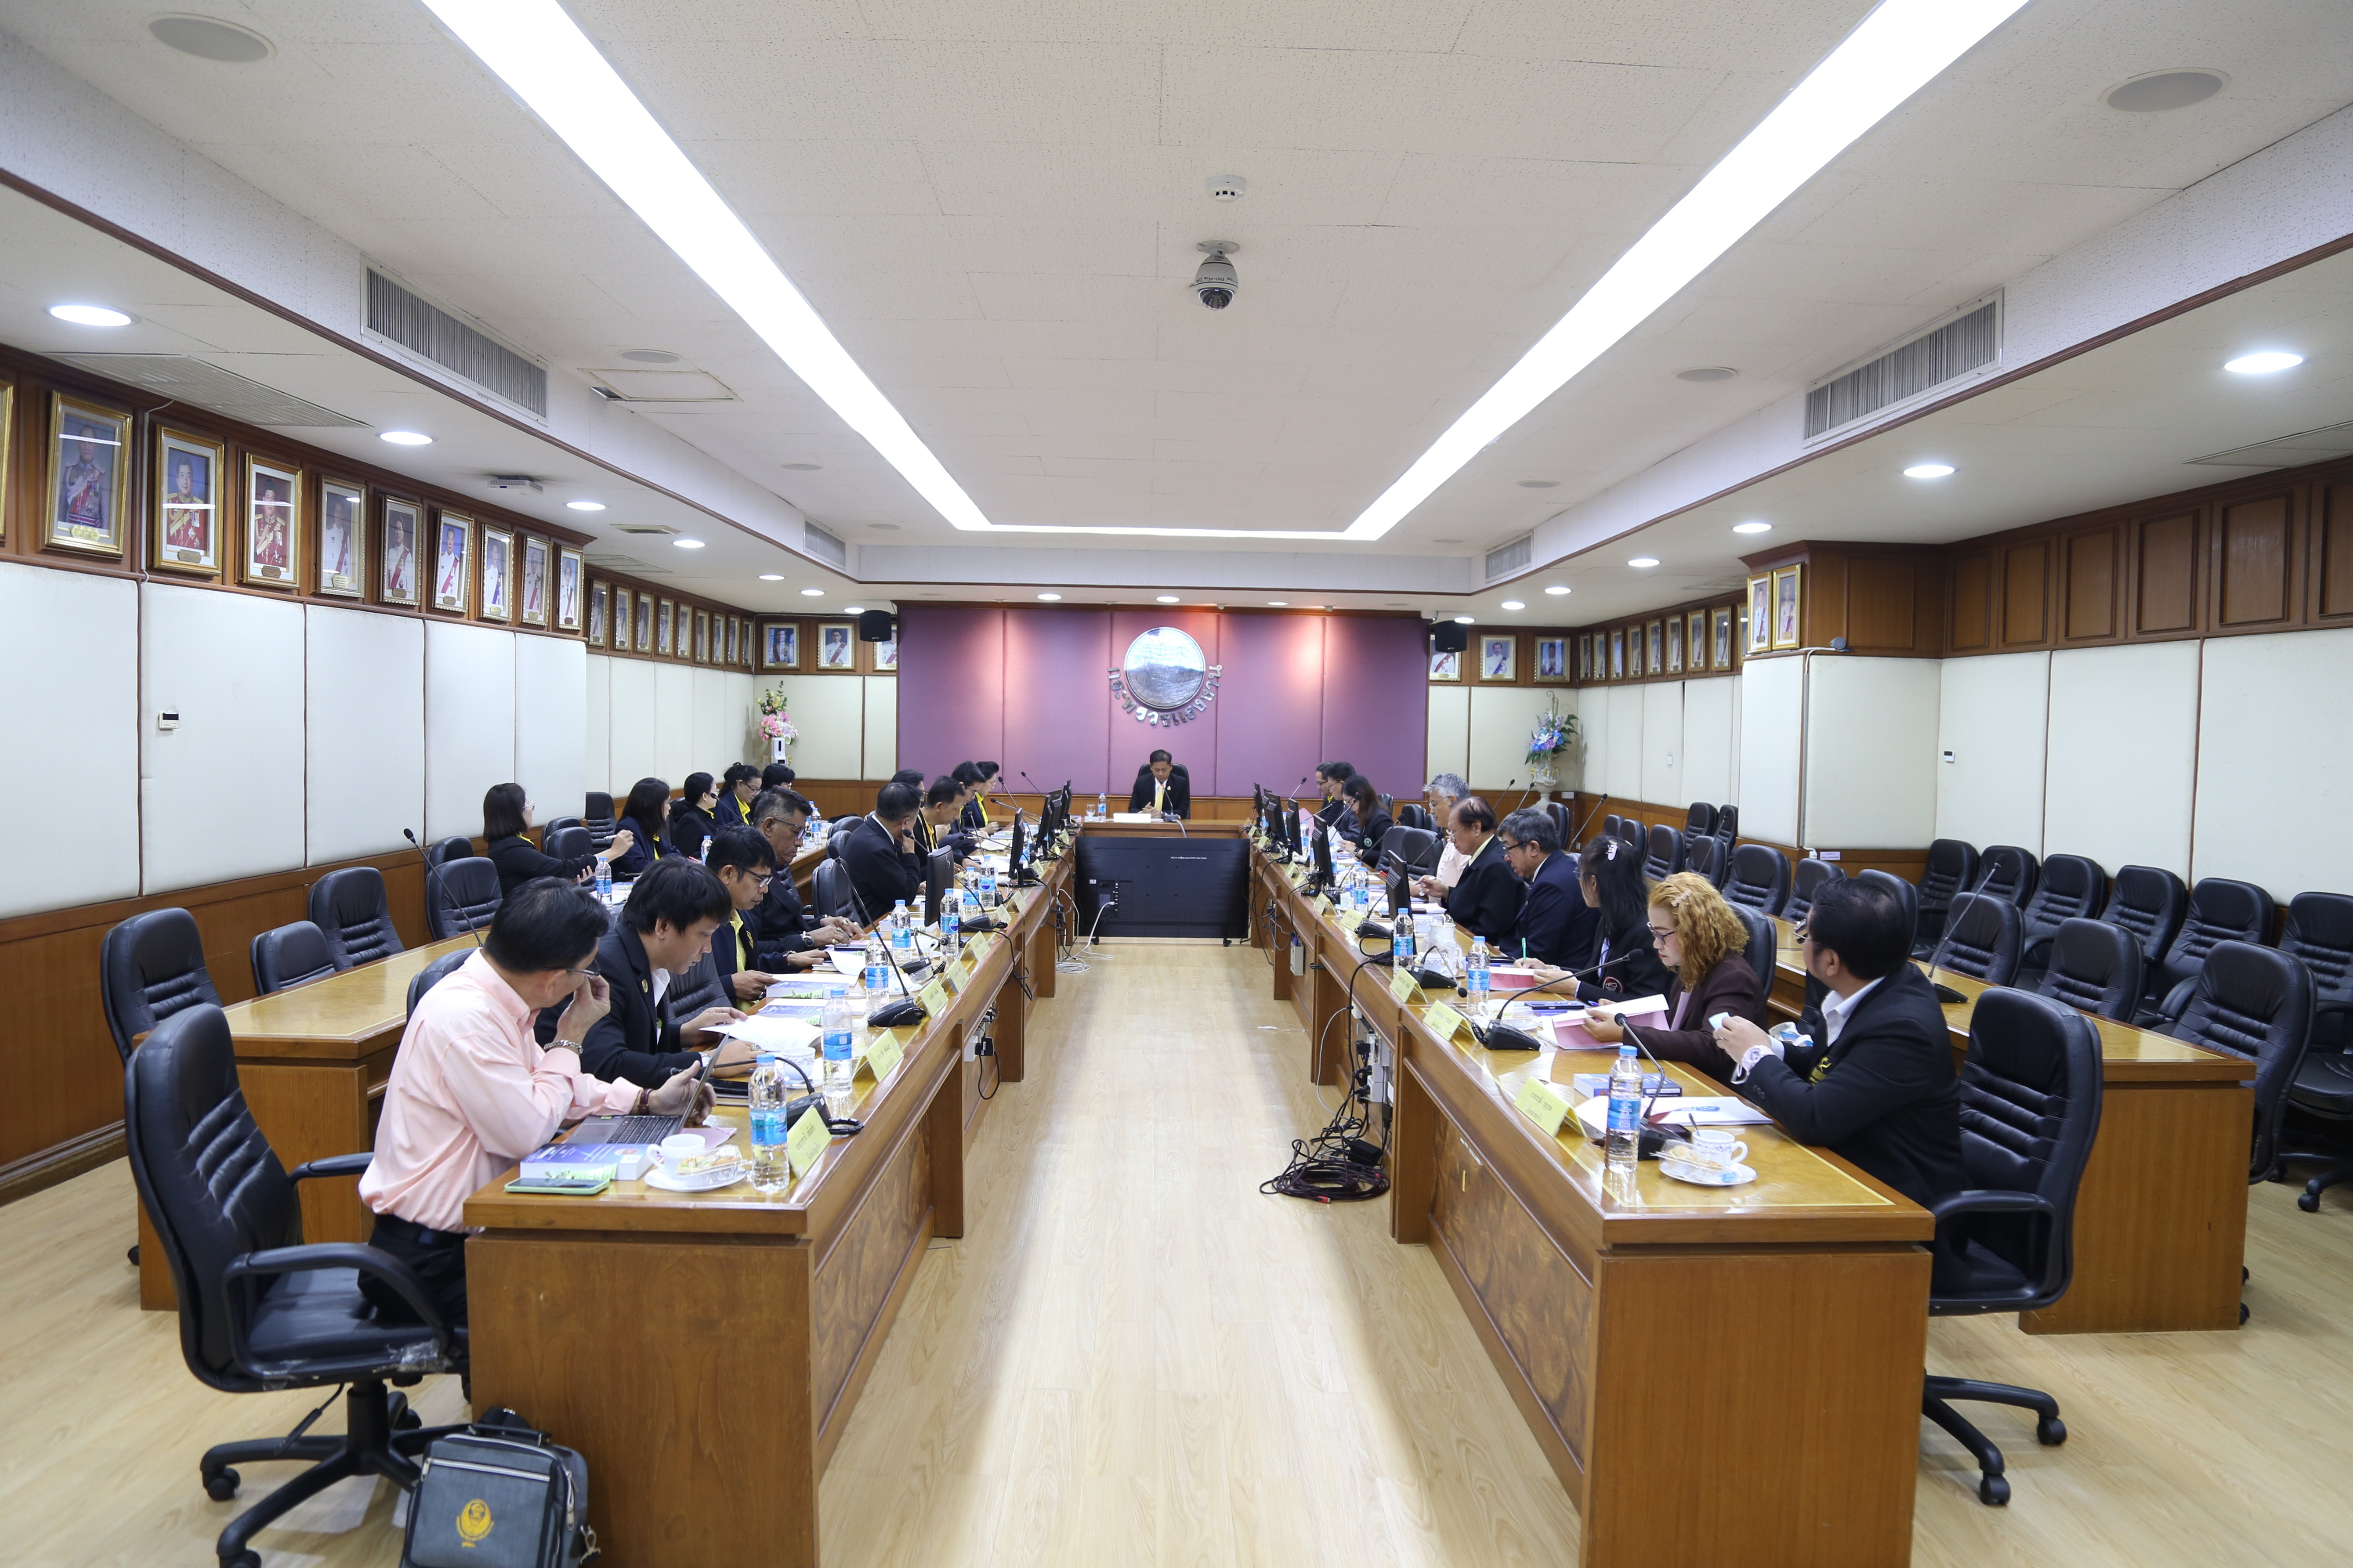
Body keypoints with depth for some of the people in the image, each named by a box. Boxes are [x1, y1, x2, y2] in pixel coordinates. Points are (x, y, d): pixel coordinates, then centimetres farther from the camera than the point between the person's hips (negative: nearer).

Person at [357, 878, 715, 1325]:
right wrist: (571, 1038, -12)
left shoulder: (494, 997, 2)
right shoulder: (463, 1019, -26)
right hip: (431, 1259, -8)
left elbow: (542, 1086, 17)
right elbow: (527, 1131, -23)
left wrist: (649, 1100, 9)